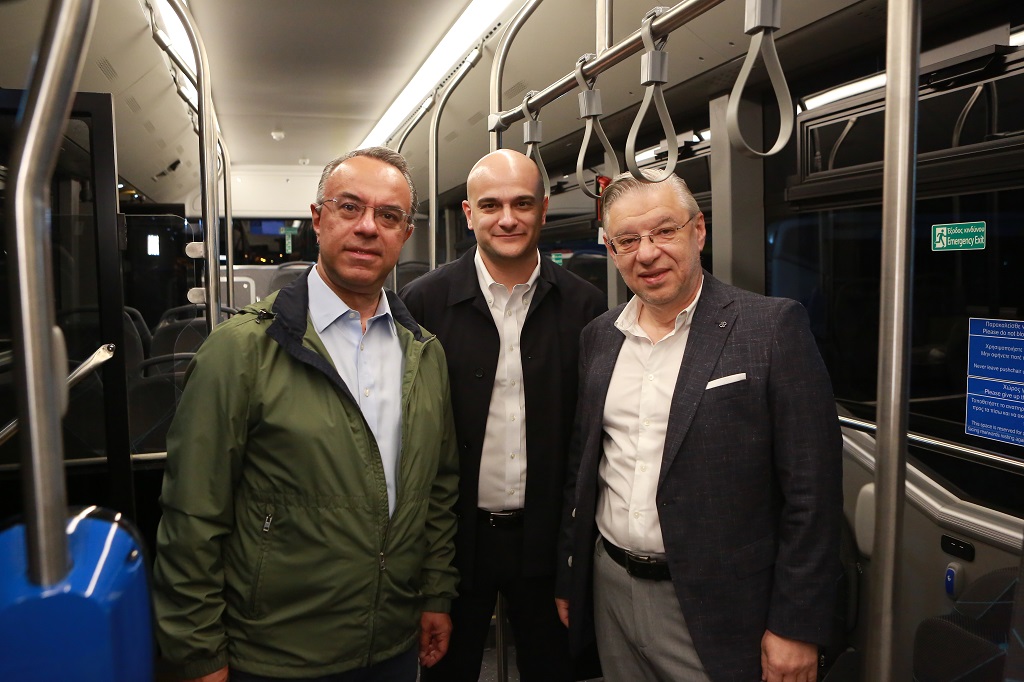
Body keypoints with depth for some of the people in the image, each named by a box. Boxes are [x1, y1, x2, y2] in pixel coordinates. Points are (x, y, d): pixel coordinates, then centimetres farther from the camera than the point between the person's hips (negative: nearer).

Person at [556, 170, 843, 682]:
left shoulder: (773, 327, -12)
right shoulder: (599, 337, 4)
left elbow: (812, 490, -12)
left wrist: (796, 626, -11)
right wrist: (568, 580, 12)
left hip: (716, 613, -4)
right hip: (610, 589, 5)